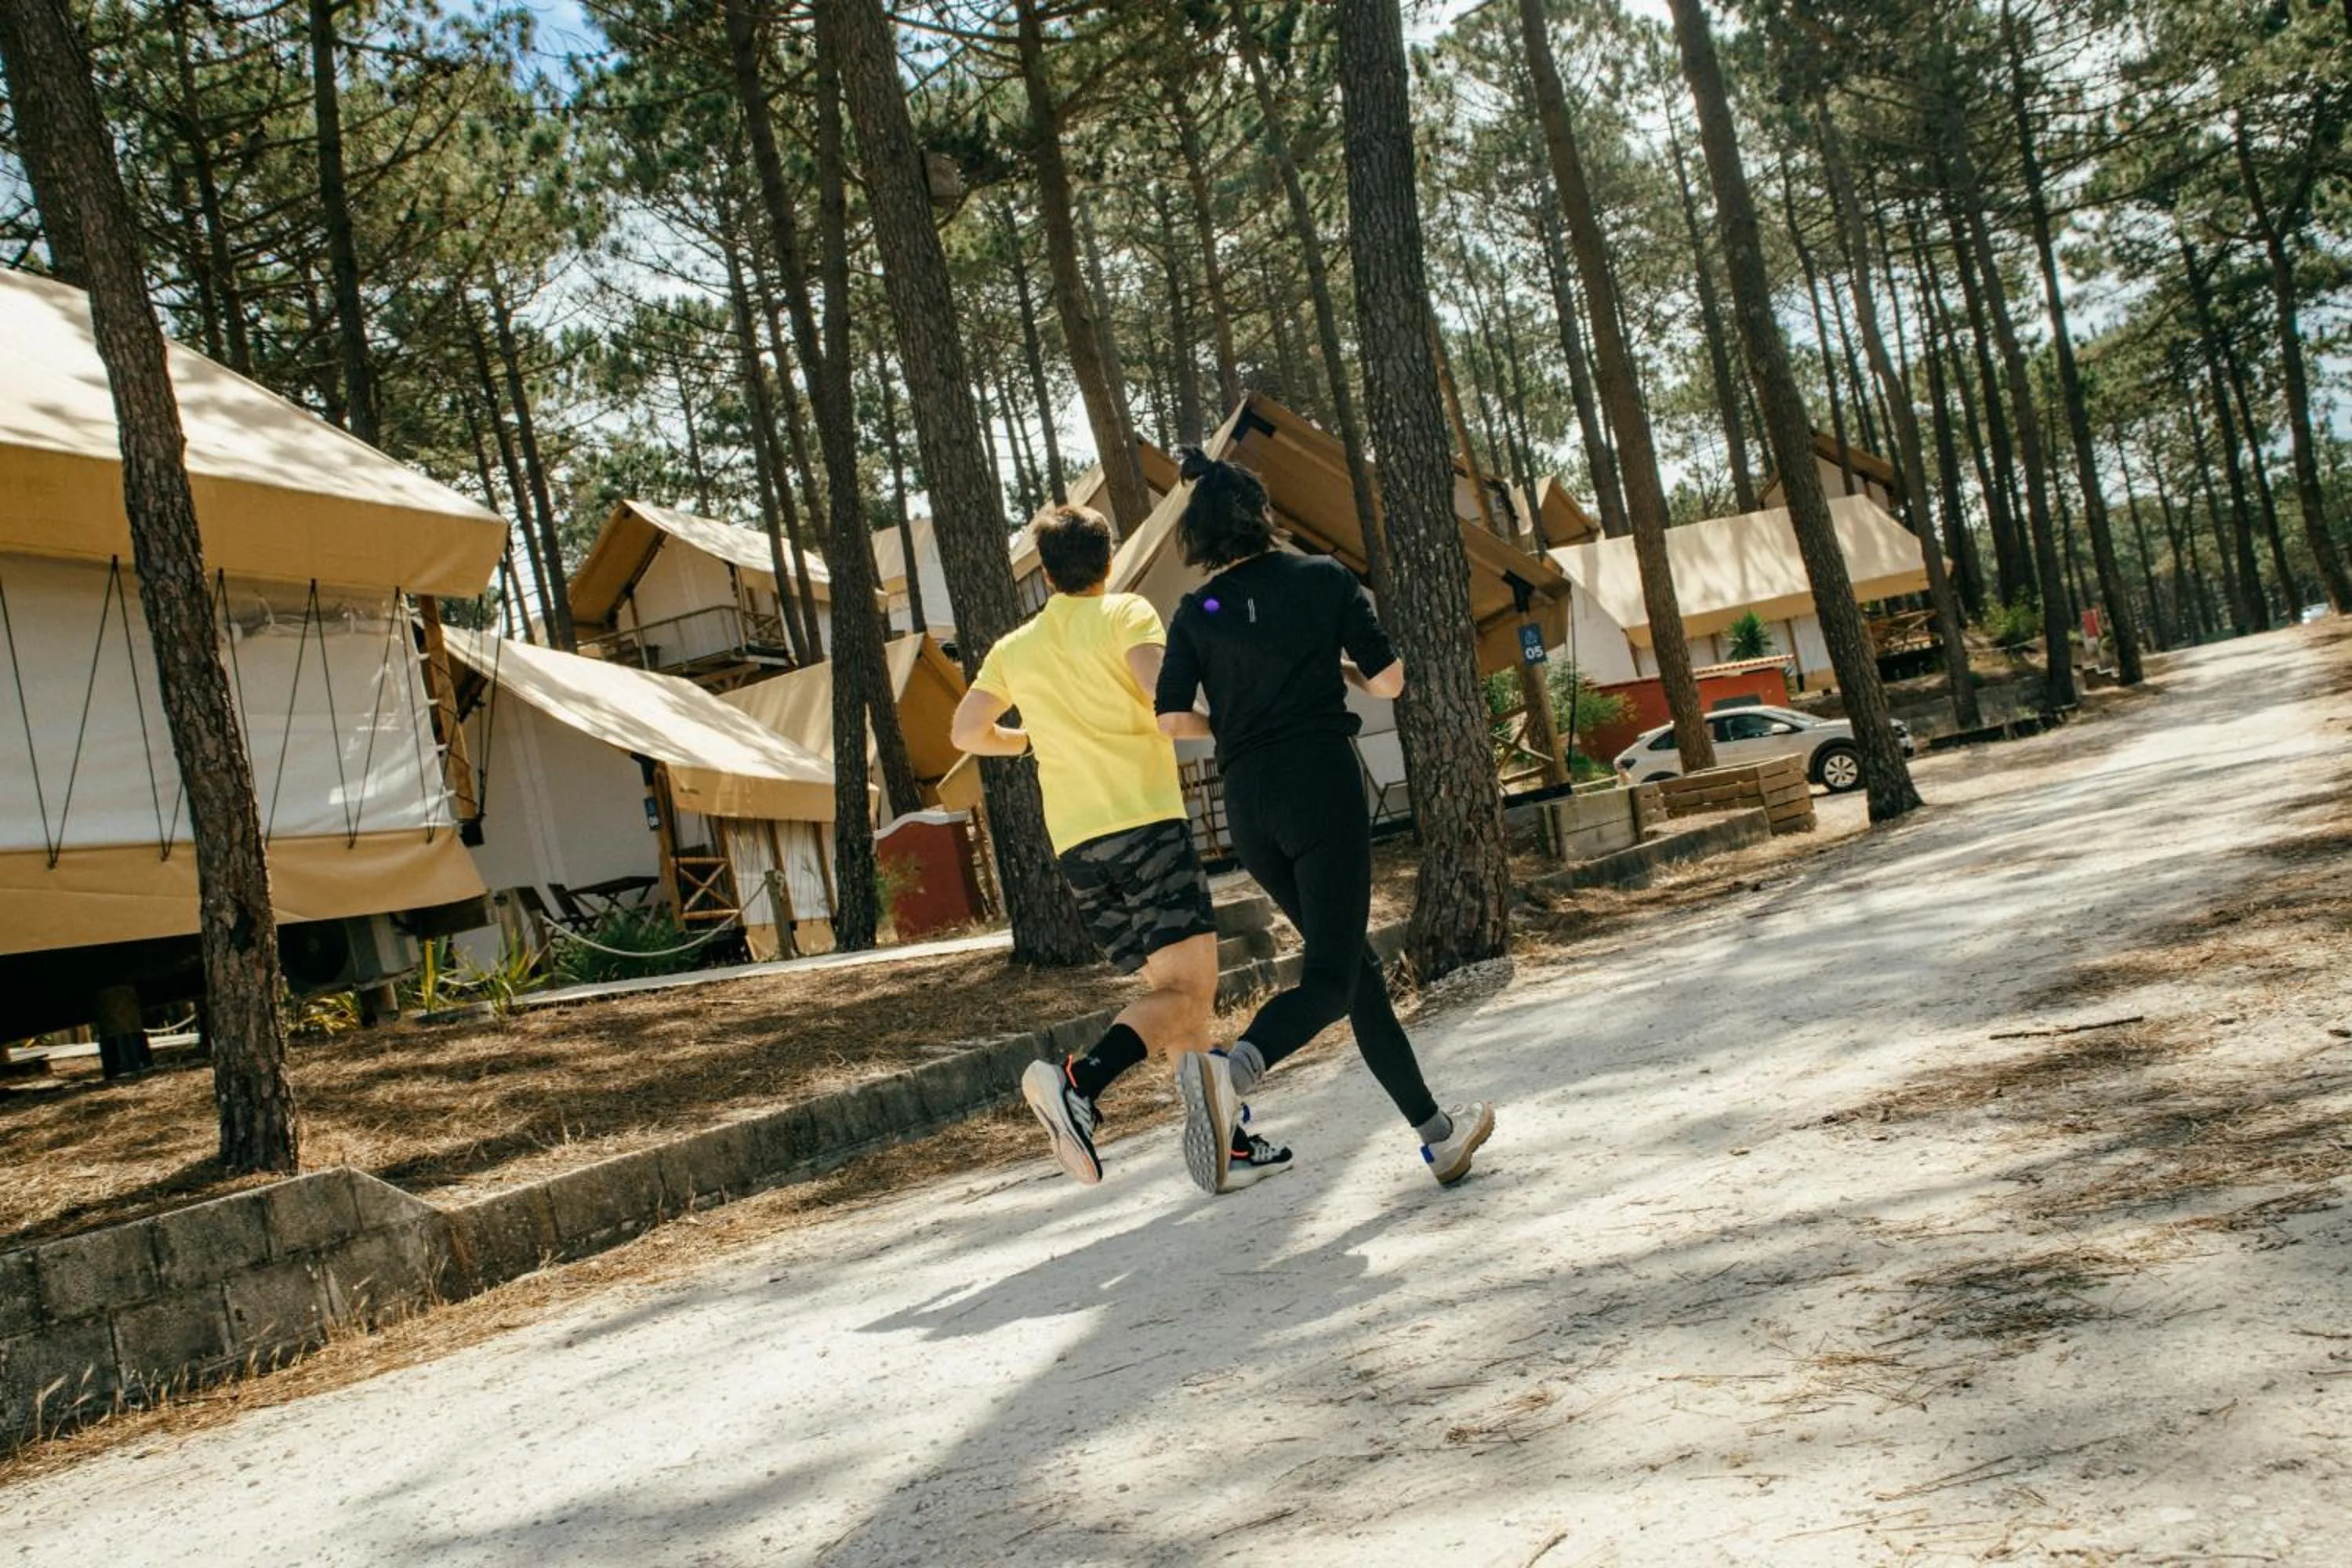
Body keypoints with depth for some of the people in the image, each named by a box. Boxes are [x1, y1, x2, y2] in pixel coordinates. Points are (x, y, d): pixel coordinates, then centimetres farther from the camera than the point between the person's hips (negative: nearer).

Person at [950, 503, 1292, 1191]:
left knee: (1174, 992, 11)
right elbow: (1162, 693, -13)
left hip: (1075, 843, 6)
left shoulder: (1015, 647, 19)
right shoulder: (1125, 613, 3)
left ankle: (1225, 1145, 10)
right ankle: (1078, 1081, -31)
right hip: (1145, 819, -6)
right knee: (1189, 986, -10)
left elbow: (968, 732, 25)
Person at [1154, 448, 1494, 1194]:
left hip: (1249, 804, 4)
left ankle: (1437, 1133, 20)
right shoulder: (1323, 578, 3)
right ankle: (1230, 1067, -38)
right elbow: (1388, 680, 1)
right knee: (1331, 978, -8)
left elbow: (1172, 721, 0)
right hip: (1322, 783, -4)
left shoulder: (1196, 613, 7)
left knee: (1354, 963, 14)